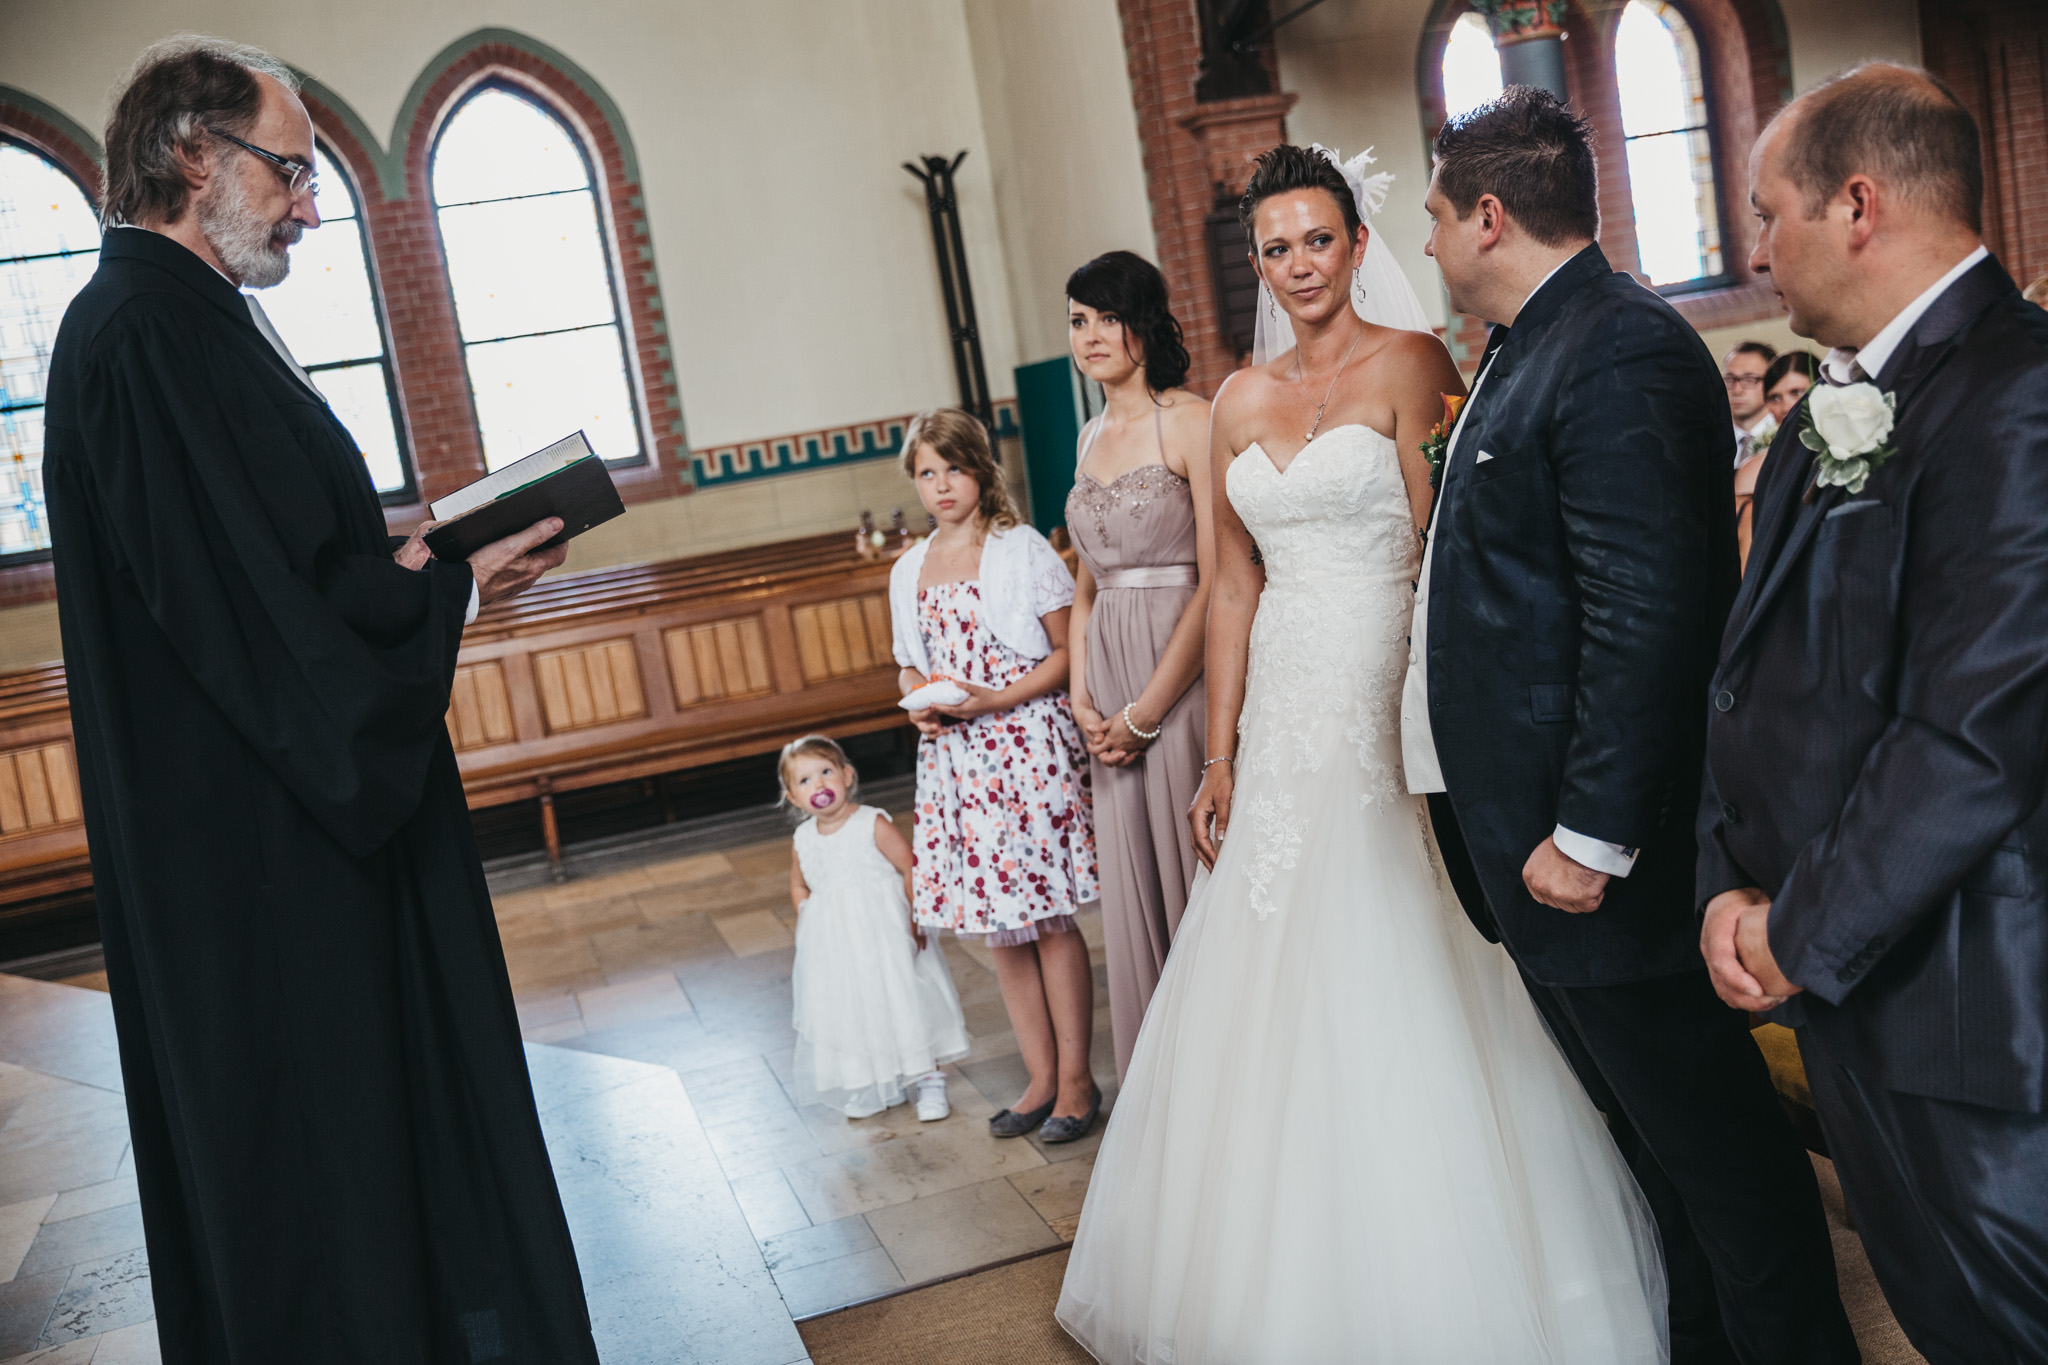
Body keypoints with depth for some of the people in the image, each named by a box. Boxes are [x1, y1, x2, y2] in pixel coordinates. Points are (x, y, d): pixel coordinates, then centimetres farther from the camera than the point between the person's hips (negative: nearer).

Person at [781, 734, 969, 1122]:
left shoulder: (873, 824, -12)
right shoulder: (803, 840, 1)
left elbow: (912, 869, -11)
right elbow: (799, 887, 18)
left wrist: (914, 920, -15)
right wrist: (808, 926, 6)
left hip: (885, 935, -4)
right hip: (834, 946, 4)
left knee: (904, 1002, 1)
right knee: (851, 1014, 11)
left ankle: (929, 1082, 18)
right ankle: (873, 1087, 29)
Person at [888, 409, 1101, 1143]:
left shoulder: (1023, 548, -2)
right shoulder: (908, 572, 13)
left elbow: (1066, 653, -6)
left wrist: (992, 701, -17)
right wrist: (920, 706, -2)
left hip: (1027, 746, -5)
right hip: (953, 758, 5)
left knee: (1048, 918, -2)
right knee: (997, 924, 9)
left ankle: (1077, 1080, 11)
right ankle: (1042, 1080, 21)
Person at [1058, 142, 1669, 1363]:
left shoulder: (1411, 362, -4)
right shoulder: (1242, 401, 12)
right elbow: (1237, 583, 13)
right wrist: (1221, 757, 11)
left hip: (1390, 711, -5)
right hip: (1285, 722, 6)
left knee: (1404, 1000, -2)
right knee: (1281, 994, 10)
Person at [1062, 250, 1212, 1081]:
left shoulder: (1191, 421, -7)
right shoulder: (1093, 436, 15)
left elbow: (1217, 582, -14)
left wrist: (1147, 710, -13)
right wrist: (1084, 699, 4)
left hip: (1182, 675, -7)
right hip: (1112, 687, 7)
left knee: (1195, 871, -1)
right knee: (1134, 884, 11)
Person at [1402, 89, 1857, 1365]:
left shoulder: (1621, 352, -18)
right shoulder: (1530, 350, 14)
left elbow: (1647, 616, -25)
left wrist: (1589, 837, -23)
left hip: (1594, 849, -10)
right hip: (1540, 833, 10)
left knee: (1711, 1141, 5)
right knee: (1657, 1130, 22)